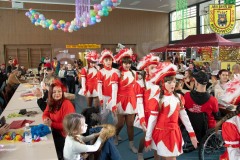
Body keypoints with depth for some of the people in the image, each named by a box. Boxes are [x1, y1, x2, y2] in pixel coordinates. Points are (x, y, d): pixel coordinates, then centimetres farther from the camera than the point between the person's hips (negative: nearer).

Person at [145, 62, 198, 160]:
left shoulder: (178, 97, 0)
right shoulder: (157, 100, -14)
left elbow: (184, 116, 6)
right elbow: (152, 120, -12)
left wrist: (192, 134, 7)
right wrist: (147, 139, -8)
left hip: (174, 132, 4)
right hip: (161, 133, -4)